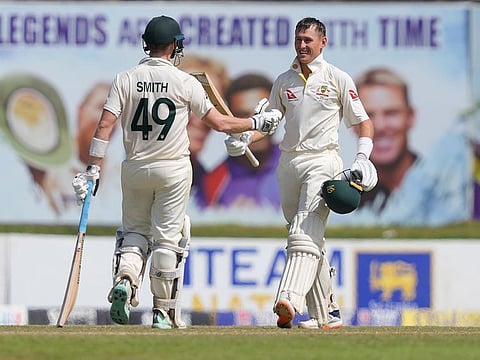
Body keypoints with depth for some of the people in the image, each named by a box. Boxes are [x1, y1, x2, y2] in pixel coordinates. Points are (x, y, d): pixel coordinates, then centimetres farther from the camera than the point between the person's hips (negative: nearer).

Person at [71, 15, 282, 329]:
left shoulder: (126, 79, -3)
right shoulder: (185, 82, -8)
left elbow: (105, 125, -10)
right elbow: (219, 123, -5)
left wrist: (93, 169, -9)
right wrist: (257, 123, 9)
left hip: (135, 168, 2)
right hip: (174, 169, -2)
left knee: (134, 231, 16)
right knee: (168, 238, 5)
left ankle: (124, 280, -12)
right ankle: (165, 312, 7)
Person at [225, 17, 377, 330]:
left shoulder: (338, 79, 2)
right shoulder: (284, 81, 15)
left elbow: (363, 122, 4)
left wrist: (362, 159, -11)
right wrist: (245, 139, -1)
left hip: (322, 161, -6)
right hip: (289, 163, 6)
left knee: (305, 233, -21)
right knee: (312, 241, 6)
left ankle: (289, 302, -38)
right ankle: (325, 315, 10)